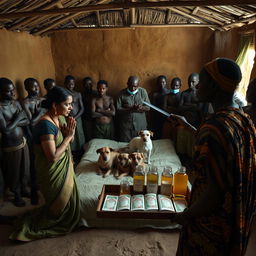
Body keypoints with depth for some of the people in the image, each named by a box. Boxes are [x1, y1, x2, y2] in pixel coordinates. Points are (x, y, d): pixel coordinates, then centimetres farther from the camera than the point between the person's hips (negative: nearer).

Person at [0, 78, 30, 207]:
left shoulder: (16, 103, 0)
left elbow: (26, 121, -1)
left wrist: (14, 122, -18)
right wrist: (17, 119, -16)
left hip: (22, 142, 6)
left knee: (25, 169, 21)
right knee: (14, 172, 13)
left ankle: (24, 189, 43)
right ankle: (17, 195, 34)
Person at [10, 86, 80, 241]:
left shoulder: (61, 118, -2)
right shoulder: (46, 124, -29)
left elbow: (69, 141, 10)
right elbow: (53, 157, -30)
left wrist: (70, 133, -12)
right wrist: (68, 136, -23)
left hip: (64, 168, 8)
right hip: (53, 172, -8)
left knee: (68, 199, 24)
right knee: (57, 205, 13)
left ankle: (65, 223, 49)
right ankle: (29, 226, 35)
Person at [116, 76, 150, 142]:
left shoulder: (143, 91, -1)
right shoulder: (122, 93, -3)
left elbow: (148, 107, 0)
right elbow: (118, 109, -6)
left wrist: (141, 108, -22)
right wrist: (131, 108, -20)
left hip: (140, 125, 1)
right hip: (126, 126, 0)